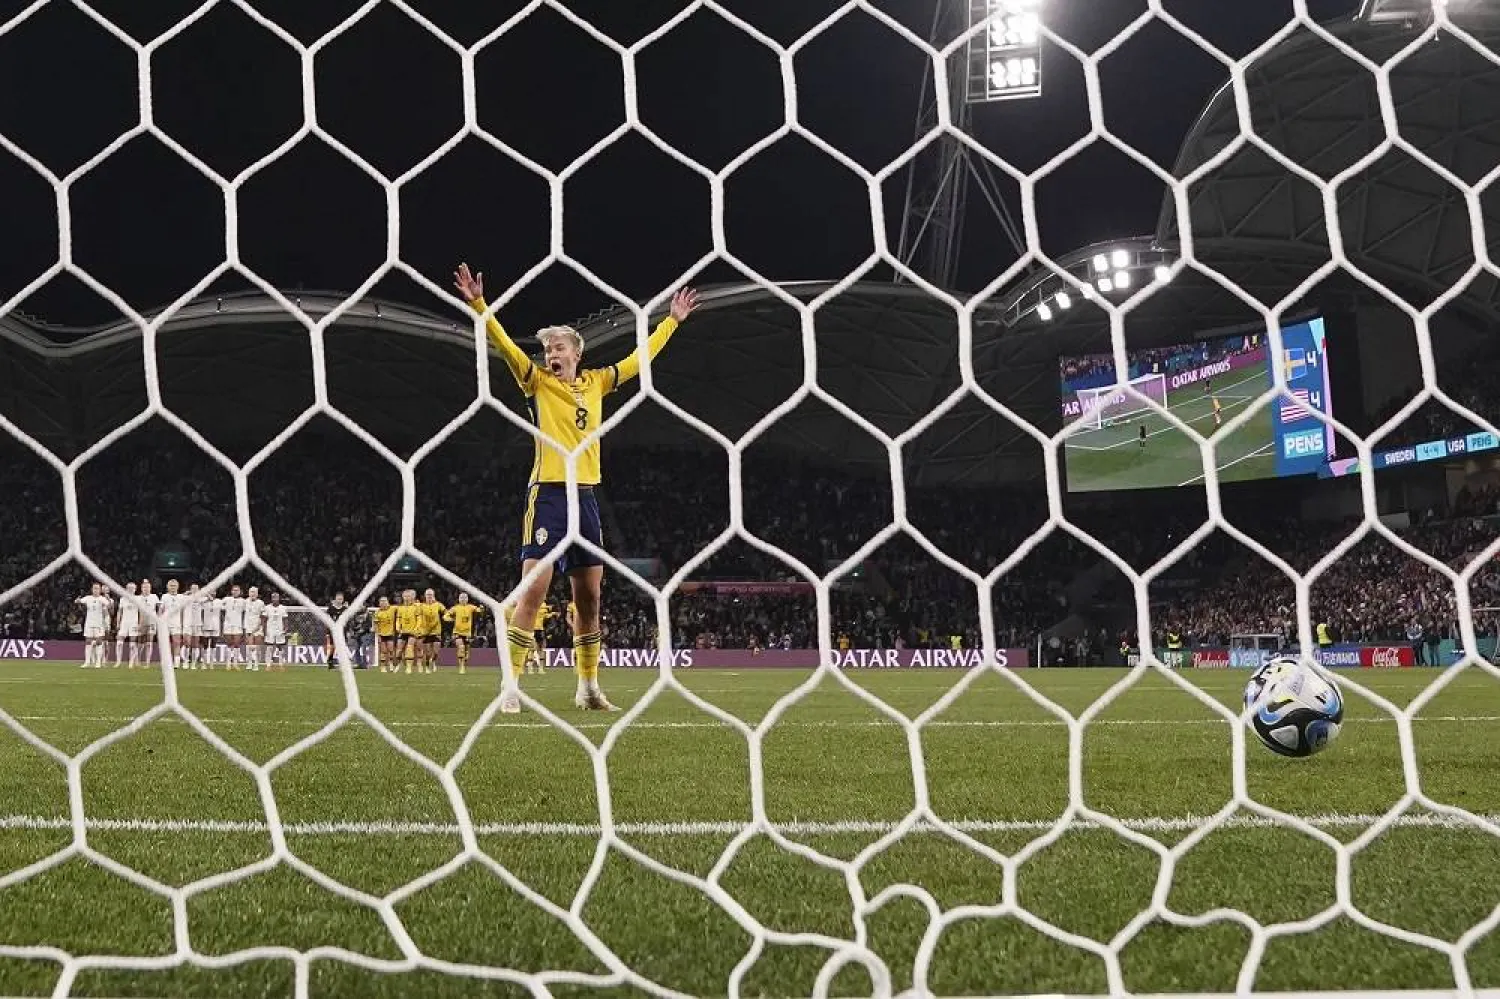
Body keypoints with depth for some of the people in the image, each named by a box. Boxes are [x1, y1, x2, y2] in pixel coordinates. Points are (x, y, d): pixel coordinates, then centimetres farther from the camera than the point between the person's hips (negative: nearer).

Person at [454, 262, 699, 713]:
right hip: (548, 493, -5)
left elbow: (640, 357, 23)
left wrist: (673, 320, 29)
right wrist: (478, 304, -21)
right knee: (533, 589, -13)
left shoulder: (595, 383, 14)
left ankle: (588, 687, 19)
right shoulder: (538, 382, 3)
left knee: (590, 595, 9)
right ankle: (510, 685, -9)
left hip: (586, 496, 5)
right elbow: (505, 345, -9)